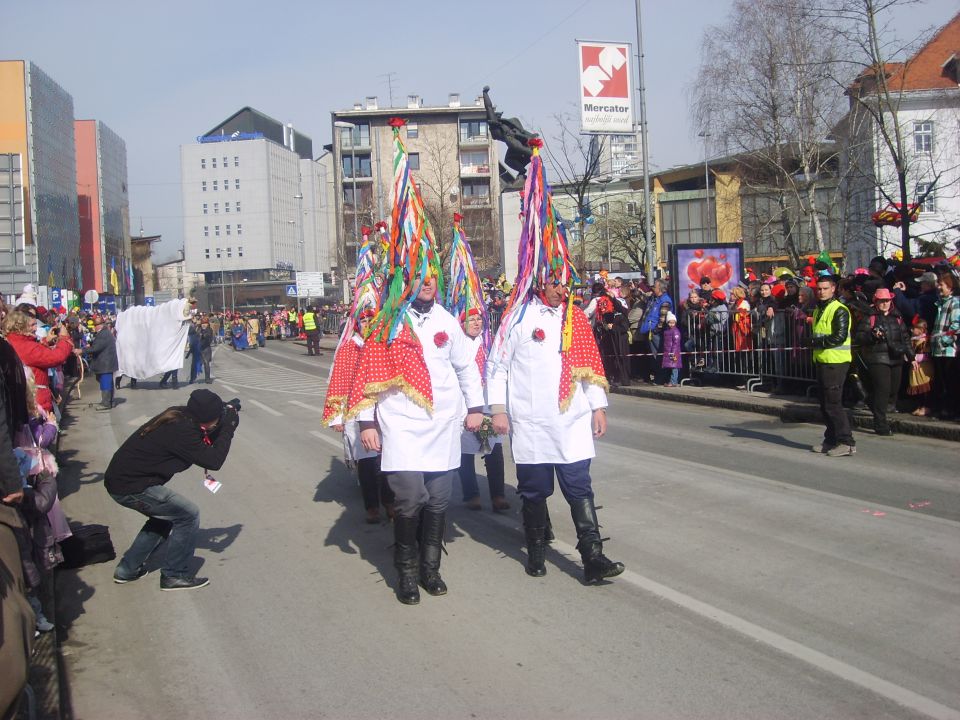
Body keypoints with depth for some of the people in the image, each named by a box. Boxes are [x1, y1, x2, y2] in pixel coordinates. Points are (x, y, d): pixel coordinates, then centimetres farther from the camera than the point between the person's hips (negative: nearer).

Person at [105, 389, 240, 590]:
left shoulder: (179, 416, 3)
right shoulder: (182, 431, -24)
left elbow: (205, 443, 14)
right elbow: (213, 461, -21)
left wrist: (226, 422, 1)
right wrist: (228, 427, -13)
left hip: (120, 478, 10)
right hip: (130, 487, -10)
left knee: (164, 517, 26)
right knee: (188, 515, -4)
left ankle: (127, 570, 31)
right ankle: (174, 575, 7)